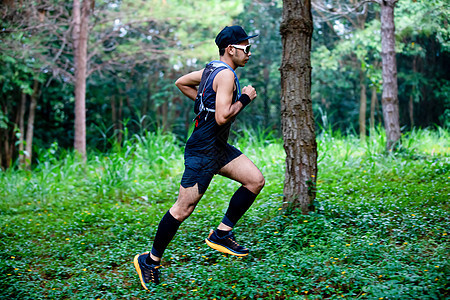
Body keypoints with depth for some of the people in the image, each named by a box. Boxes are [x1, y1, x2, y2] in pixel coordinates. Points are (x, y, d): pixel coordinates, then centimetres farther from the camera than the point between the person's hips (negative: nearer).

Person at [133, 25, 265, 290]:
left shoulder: (213, 69, 12)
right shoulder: (226, 75, -17)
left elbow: (181, 83, 25)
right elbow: (222, 117, -26)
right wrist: (244, 99, -13)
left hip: (219, 148, 10)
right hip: (203, 151, -10)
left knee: (256, 180, 2)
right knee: (183, 209, -3)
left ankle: (221, 234, 9)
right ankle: (151, 260, 12)